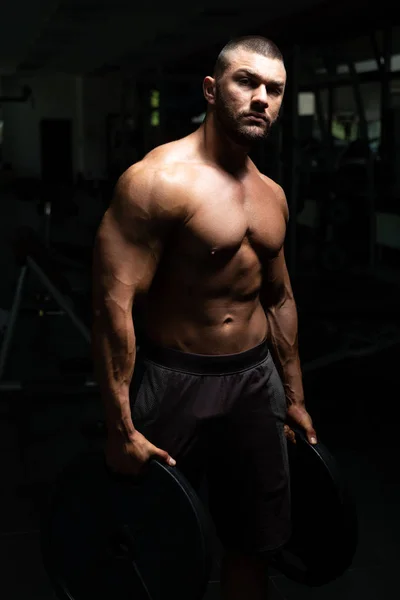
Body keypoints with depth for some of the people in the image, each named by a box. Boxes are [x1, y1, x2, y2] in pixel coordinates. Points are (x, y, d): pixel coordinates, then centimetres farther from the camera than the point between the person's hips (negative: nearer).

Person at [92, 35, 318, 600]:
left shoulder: (271, 194, 8)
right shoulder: (159, 180, -17)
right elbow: (114, 302, -21)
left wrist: (294, 398, 20)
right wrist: (121, 428, -24)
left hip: (256, 378, 7)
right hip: (176, 381, -6)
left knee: (256, 544, 14)